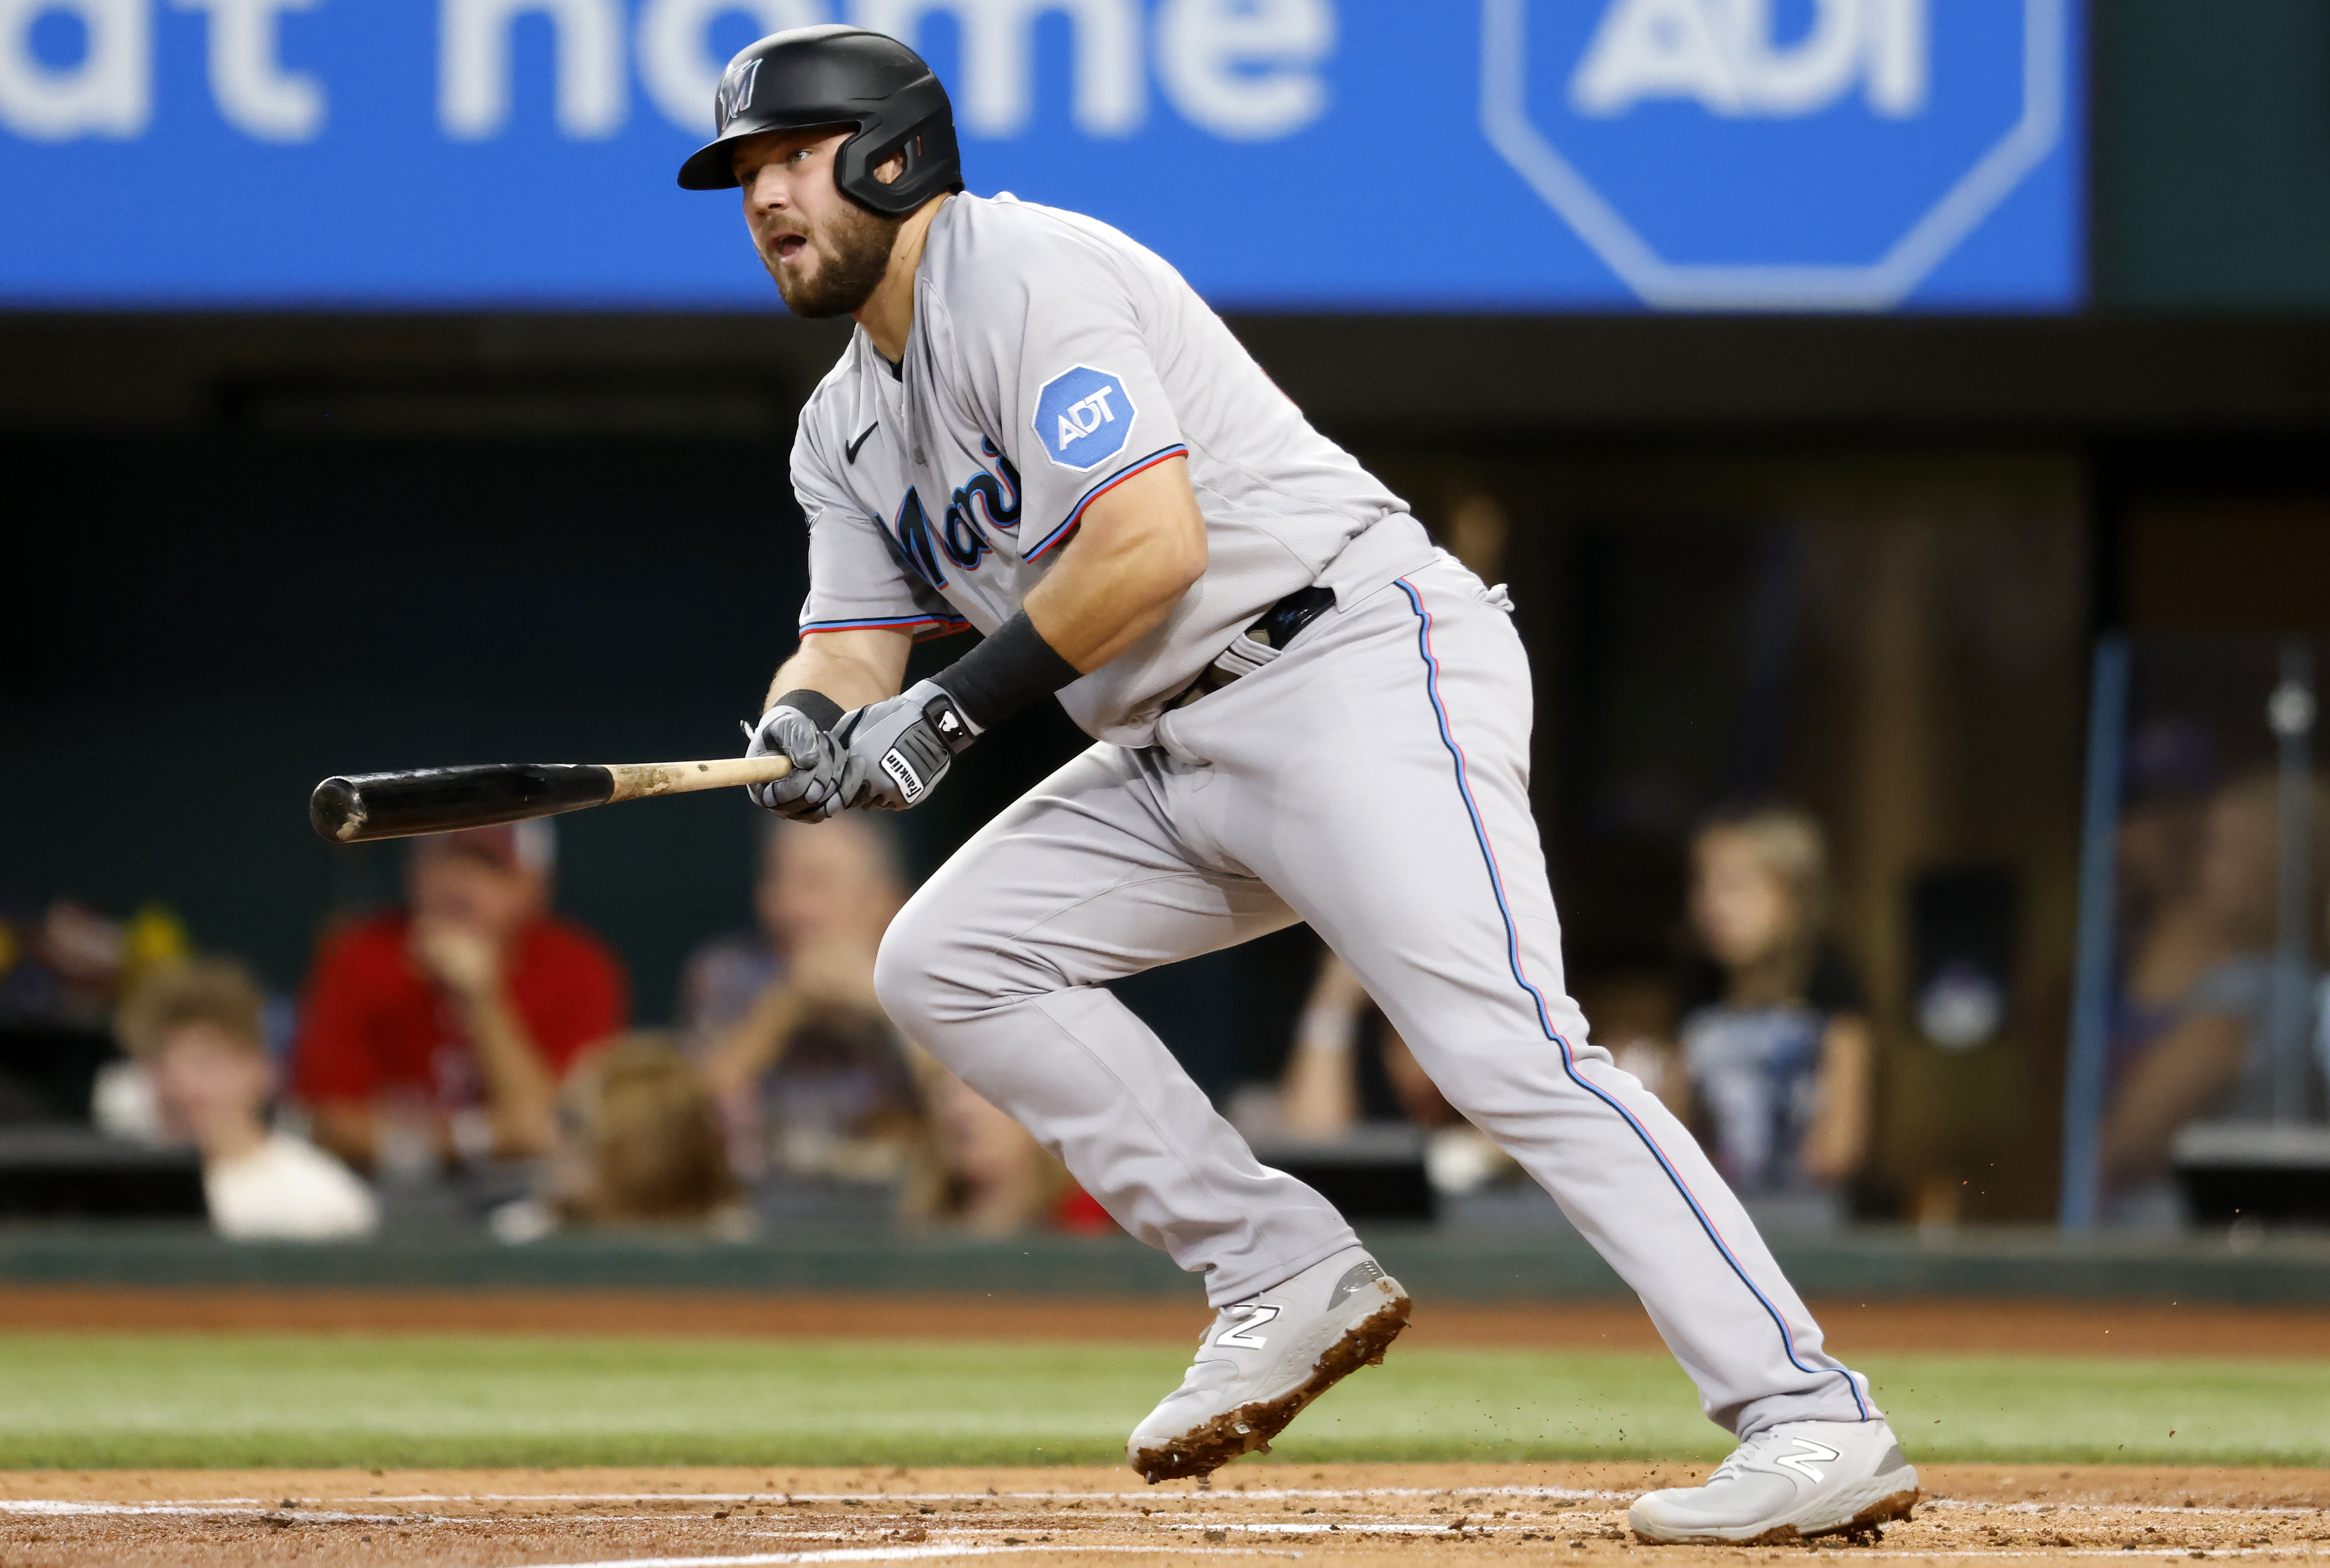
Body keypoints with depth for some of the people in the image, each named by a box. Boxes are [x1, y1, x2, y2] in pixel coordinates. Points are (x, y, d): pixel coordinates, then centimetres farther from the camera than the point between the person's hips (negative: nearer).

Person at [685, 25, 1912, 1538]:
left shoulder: (1025, 271, -10)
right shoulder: (848, 428, 19)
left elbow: (1152, 545, -19)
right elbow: (856, 648, 13)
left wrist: (956, 706, -16)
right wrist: (806, 727, -11)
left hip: (1362, 672, -10)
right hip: (1180, 759, 10)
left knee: (1503, 1049, -23)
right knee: (944, 958, 1)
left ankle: (1816, 1422, -30)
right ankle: (1288, 1282, 2)